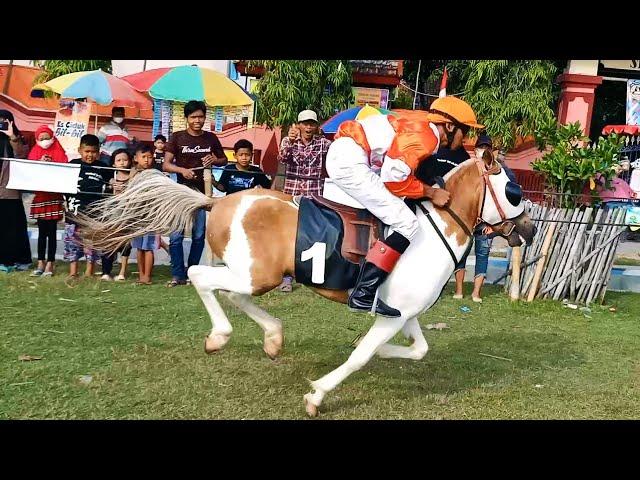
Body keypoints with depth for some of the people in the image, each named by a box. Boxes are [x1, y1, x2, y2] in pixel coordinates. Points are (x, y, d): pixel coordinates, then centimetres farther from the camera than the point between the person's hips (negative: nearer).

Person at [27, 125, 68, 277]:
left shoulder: (59, 154, 2)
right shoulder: (34, 154, 10)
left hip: (54, 197, -2)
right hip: (39, 197, 3)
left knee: (51, 232, 1)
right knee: (42, 232, 7)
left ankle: (50, 264, 6)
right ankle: (40, 263, 12)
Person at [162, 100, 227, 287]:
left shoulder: (211, 138, 7)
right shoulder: (177, 137, 0)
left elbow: (224, 160, 17)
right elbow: (166, 165, -5)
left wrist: (214, 160, -6)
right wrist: (182, 170, -24)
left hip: (203, 192, 2)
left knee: (199, 235, 6)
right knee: (176, 235, -7)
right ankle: (178, 275, 0)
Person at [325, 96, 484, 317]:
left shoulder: (419, 130, 20)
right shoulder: (426, 137, -9)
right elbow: (394, 179, -17)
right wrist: (431, 193, -7)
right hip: (350, 161, -11)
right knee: (406, 224, -11)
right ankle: (363, 294, -14)